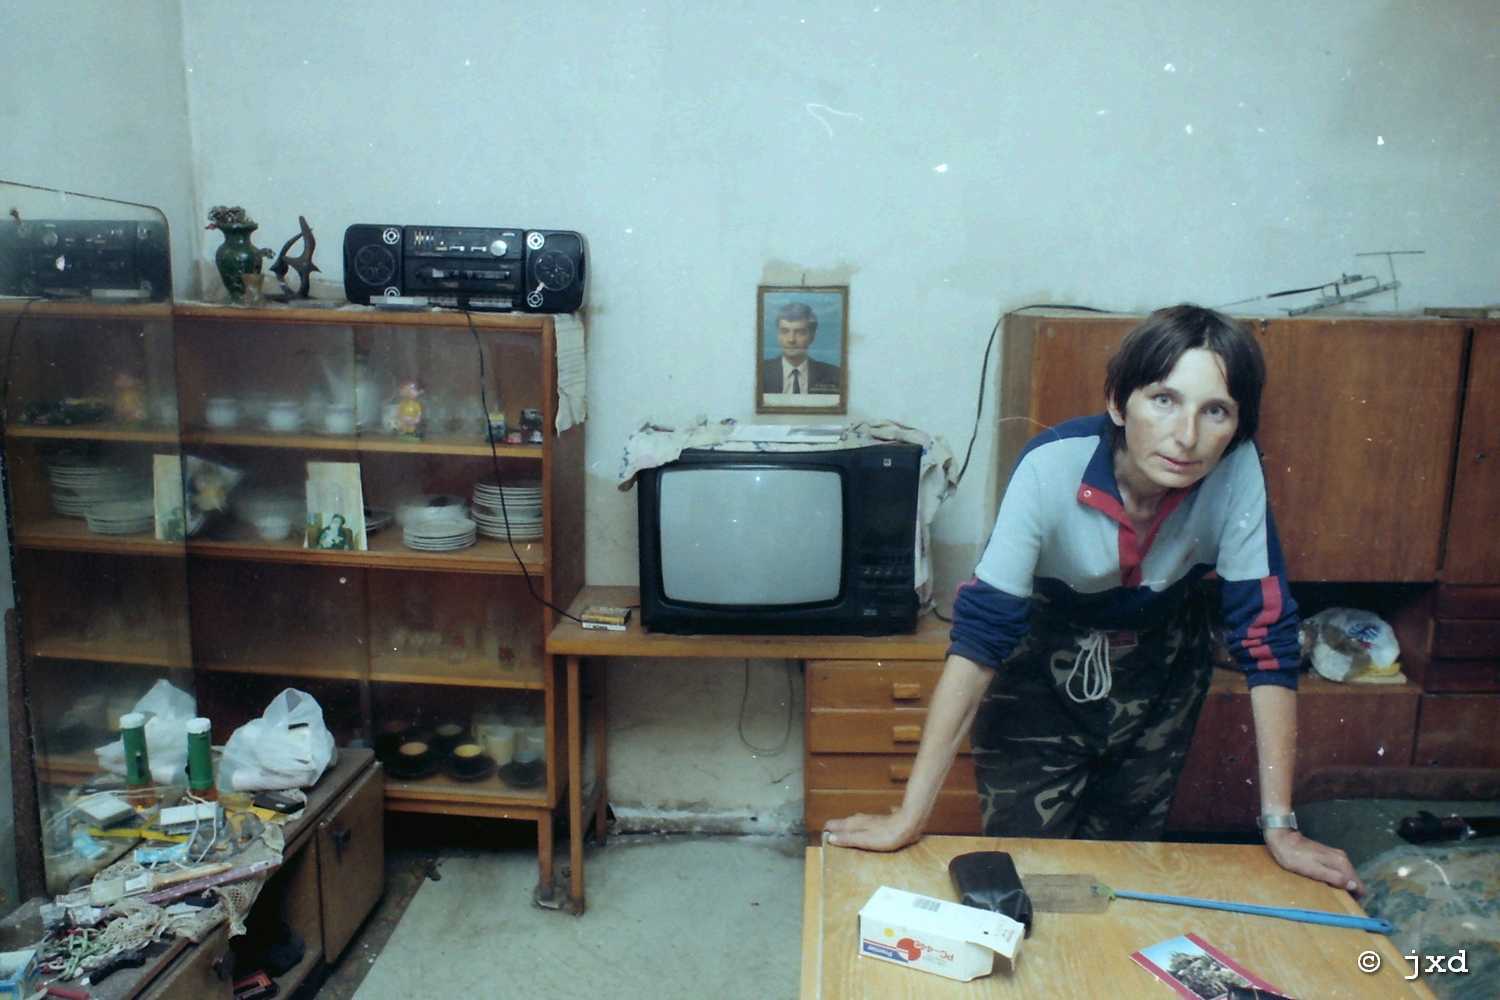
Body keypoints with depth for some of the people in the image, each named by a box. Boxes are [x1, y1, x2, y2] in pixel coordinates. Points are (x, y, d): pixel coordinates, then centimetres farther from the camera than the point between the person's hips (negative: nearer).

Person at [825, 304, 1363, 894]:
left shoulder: (1237, 472, -27)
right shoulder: (1052, 467, -34)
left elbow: (1265, 637, -21)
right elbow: (980, 632, -33)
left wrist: (1279, 826, -22)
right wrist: (909, 816, -33)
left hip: (1160, 666, 3)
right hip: (1041, 664, -2)